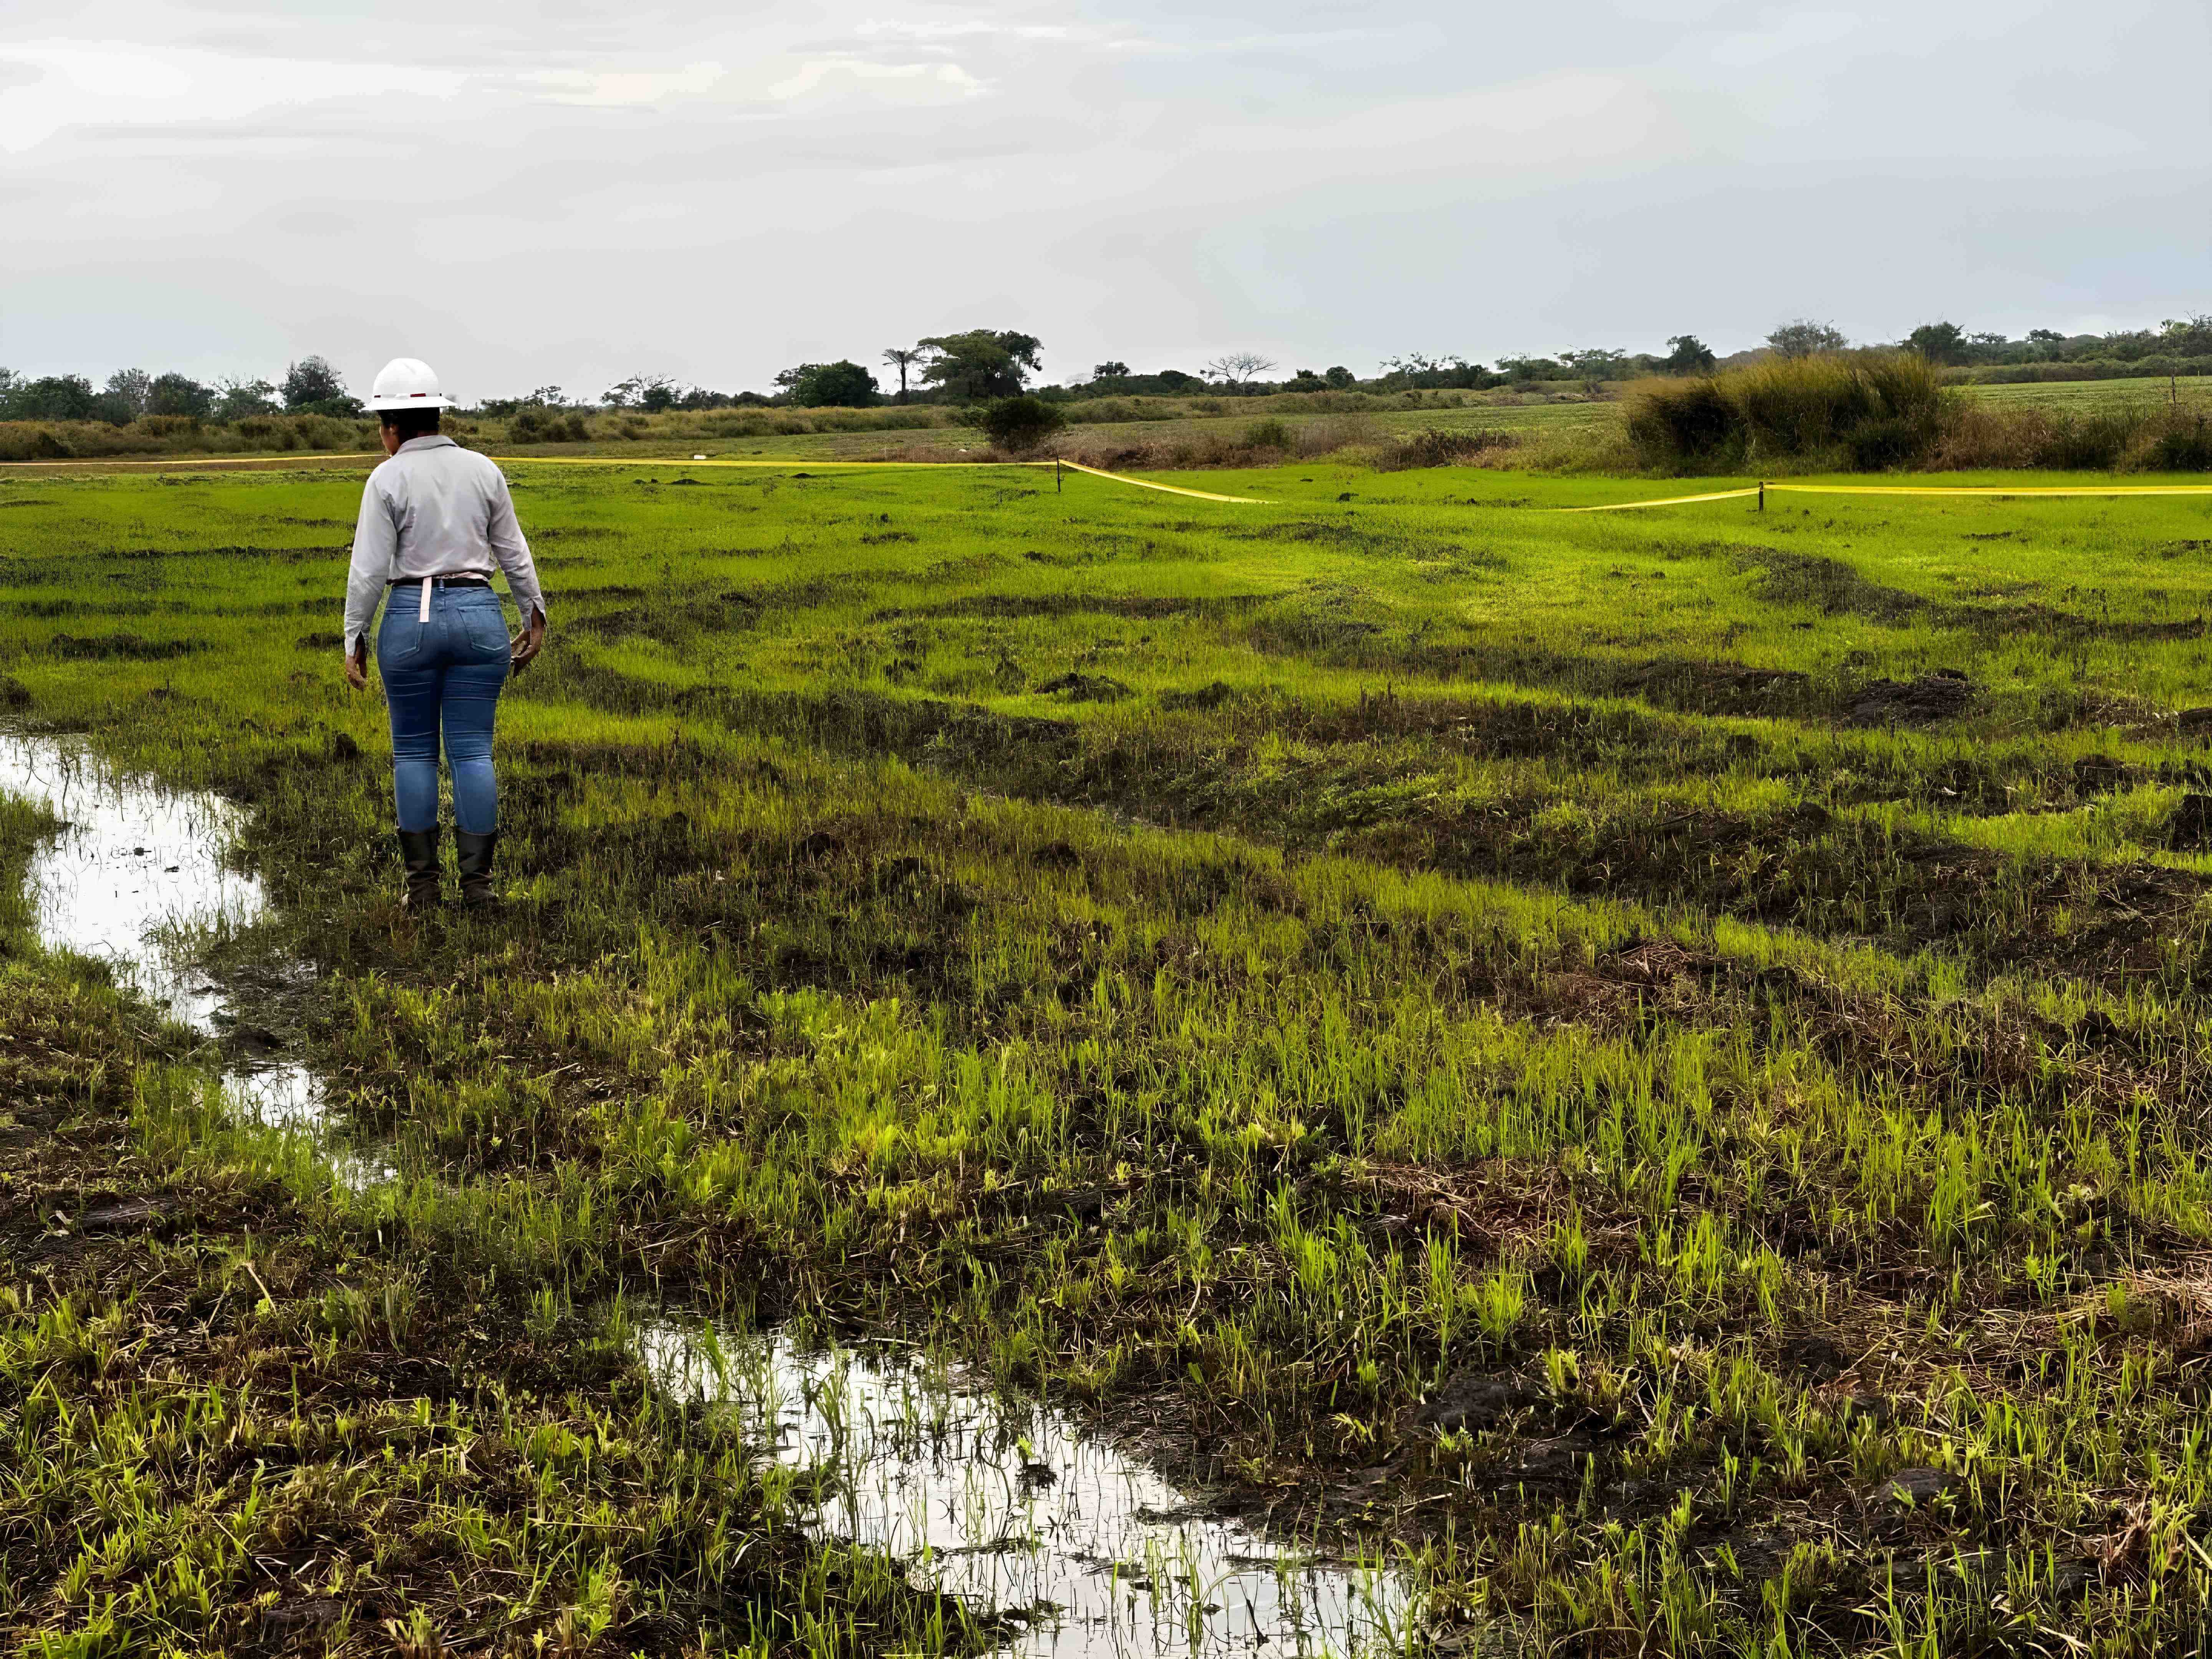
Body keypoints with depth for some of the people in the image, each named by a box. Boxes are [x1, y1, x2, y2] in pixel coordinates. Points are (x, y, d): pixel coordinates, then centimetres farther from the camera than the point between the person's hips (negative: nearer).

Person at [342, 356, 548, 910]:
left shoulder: (389, 479, -6)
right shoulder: (483, 471, 4)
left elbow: (369, 569, -9)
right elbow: (514, 553, 8)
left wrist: (354, 641, -3)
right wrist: (536, 618, 17)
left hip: (411, 619, -2)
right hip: (479, 617, 2)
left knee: (414, 751, 9)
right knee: (472, 752, 4)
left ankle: (422, 884, 9)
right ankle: (477, 882, 3)